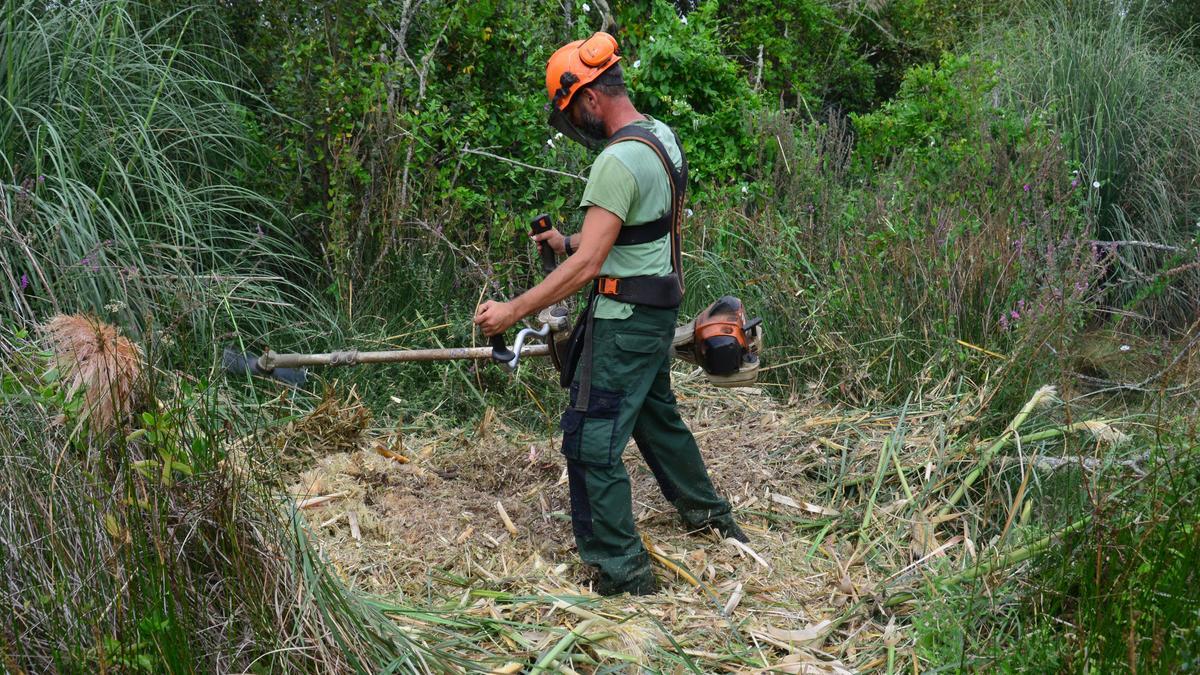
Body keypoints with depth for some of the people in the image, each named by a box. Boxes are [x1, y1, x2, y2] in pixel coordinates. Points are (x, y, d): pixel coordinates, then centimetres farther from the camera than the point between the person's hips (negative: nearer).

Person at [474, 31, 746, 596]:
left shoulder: (618, 161, -23)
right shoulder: (663, 137, 7)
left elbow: (588, 265, -26)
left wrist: (512, 312, -23)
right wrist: (570, 242, 15)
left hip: (624, 319, -10)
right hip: (659, 310, 10)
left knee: (591, 440, -3)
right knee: (656, 414, 27)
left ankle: (622, 571, 3)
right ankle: (709, 513, 43)